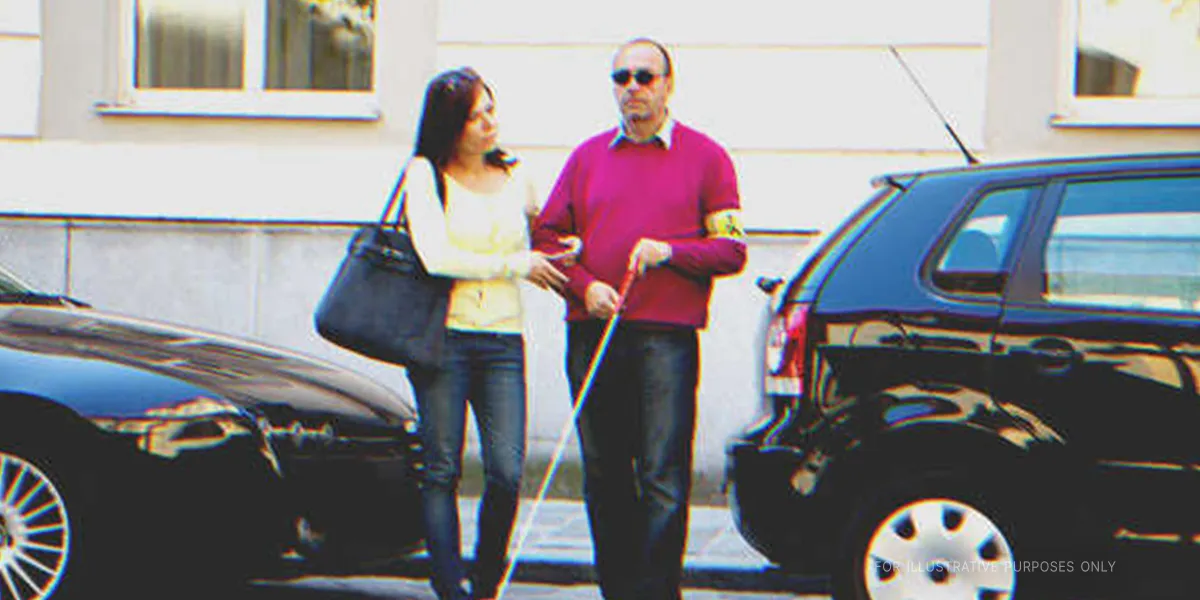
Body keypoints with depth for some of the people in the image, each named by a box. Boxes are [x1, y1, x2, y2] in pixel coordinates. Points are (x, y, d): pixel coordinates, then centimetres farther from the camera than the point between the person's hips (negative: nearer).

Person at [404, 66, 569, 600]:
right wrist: (517, 264, -5)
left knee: (507, 474, -6)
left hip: (504, 340, 3)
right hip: (443, 336, -3)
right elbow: (435, 256, -10)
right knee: (442, 471, -2)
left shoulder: (514, 179, 16)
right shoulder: (425, 175, 2)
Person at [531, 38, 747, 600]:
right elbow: (547, 236, 13)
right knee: (603, 476, 7)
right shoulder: (587, 157, 15)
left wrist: (669, 251, -13)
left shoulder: (705, 158, 6)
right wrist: (584, 285, -4)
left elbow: (731, 250, 3)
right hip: (593, 336, 4)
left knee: (664, 478, -10)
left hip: (667, 337, -4)